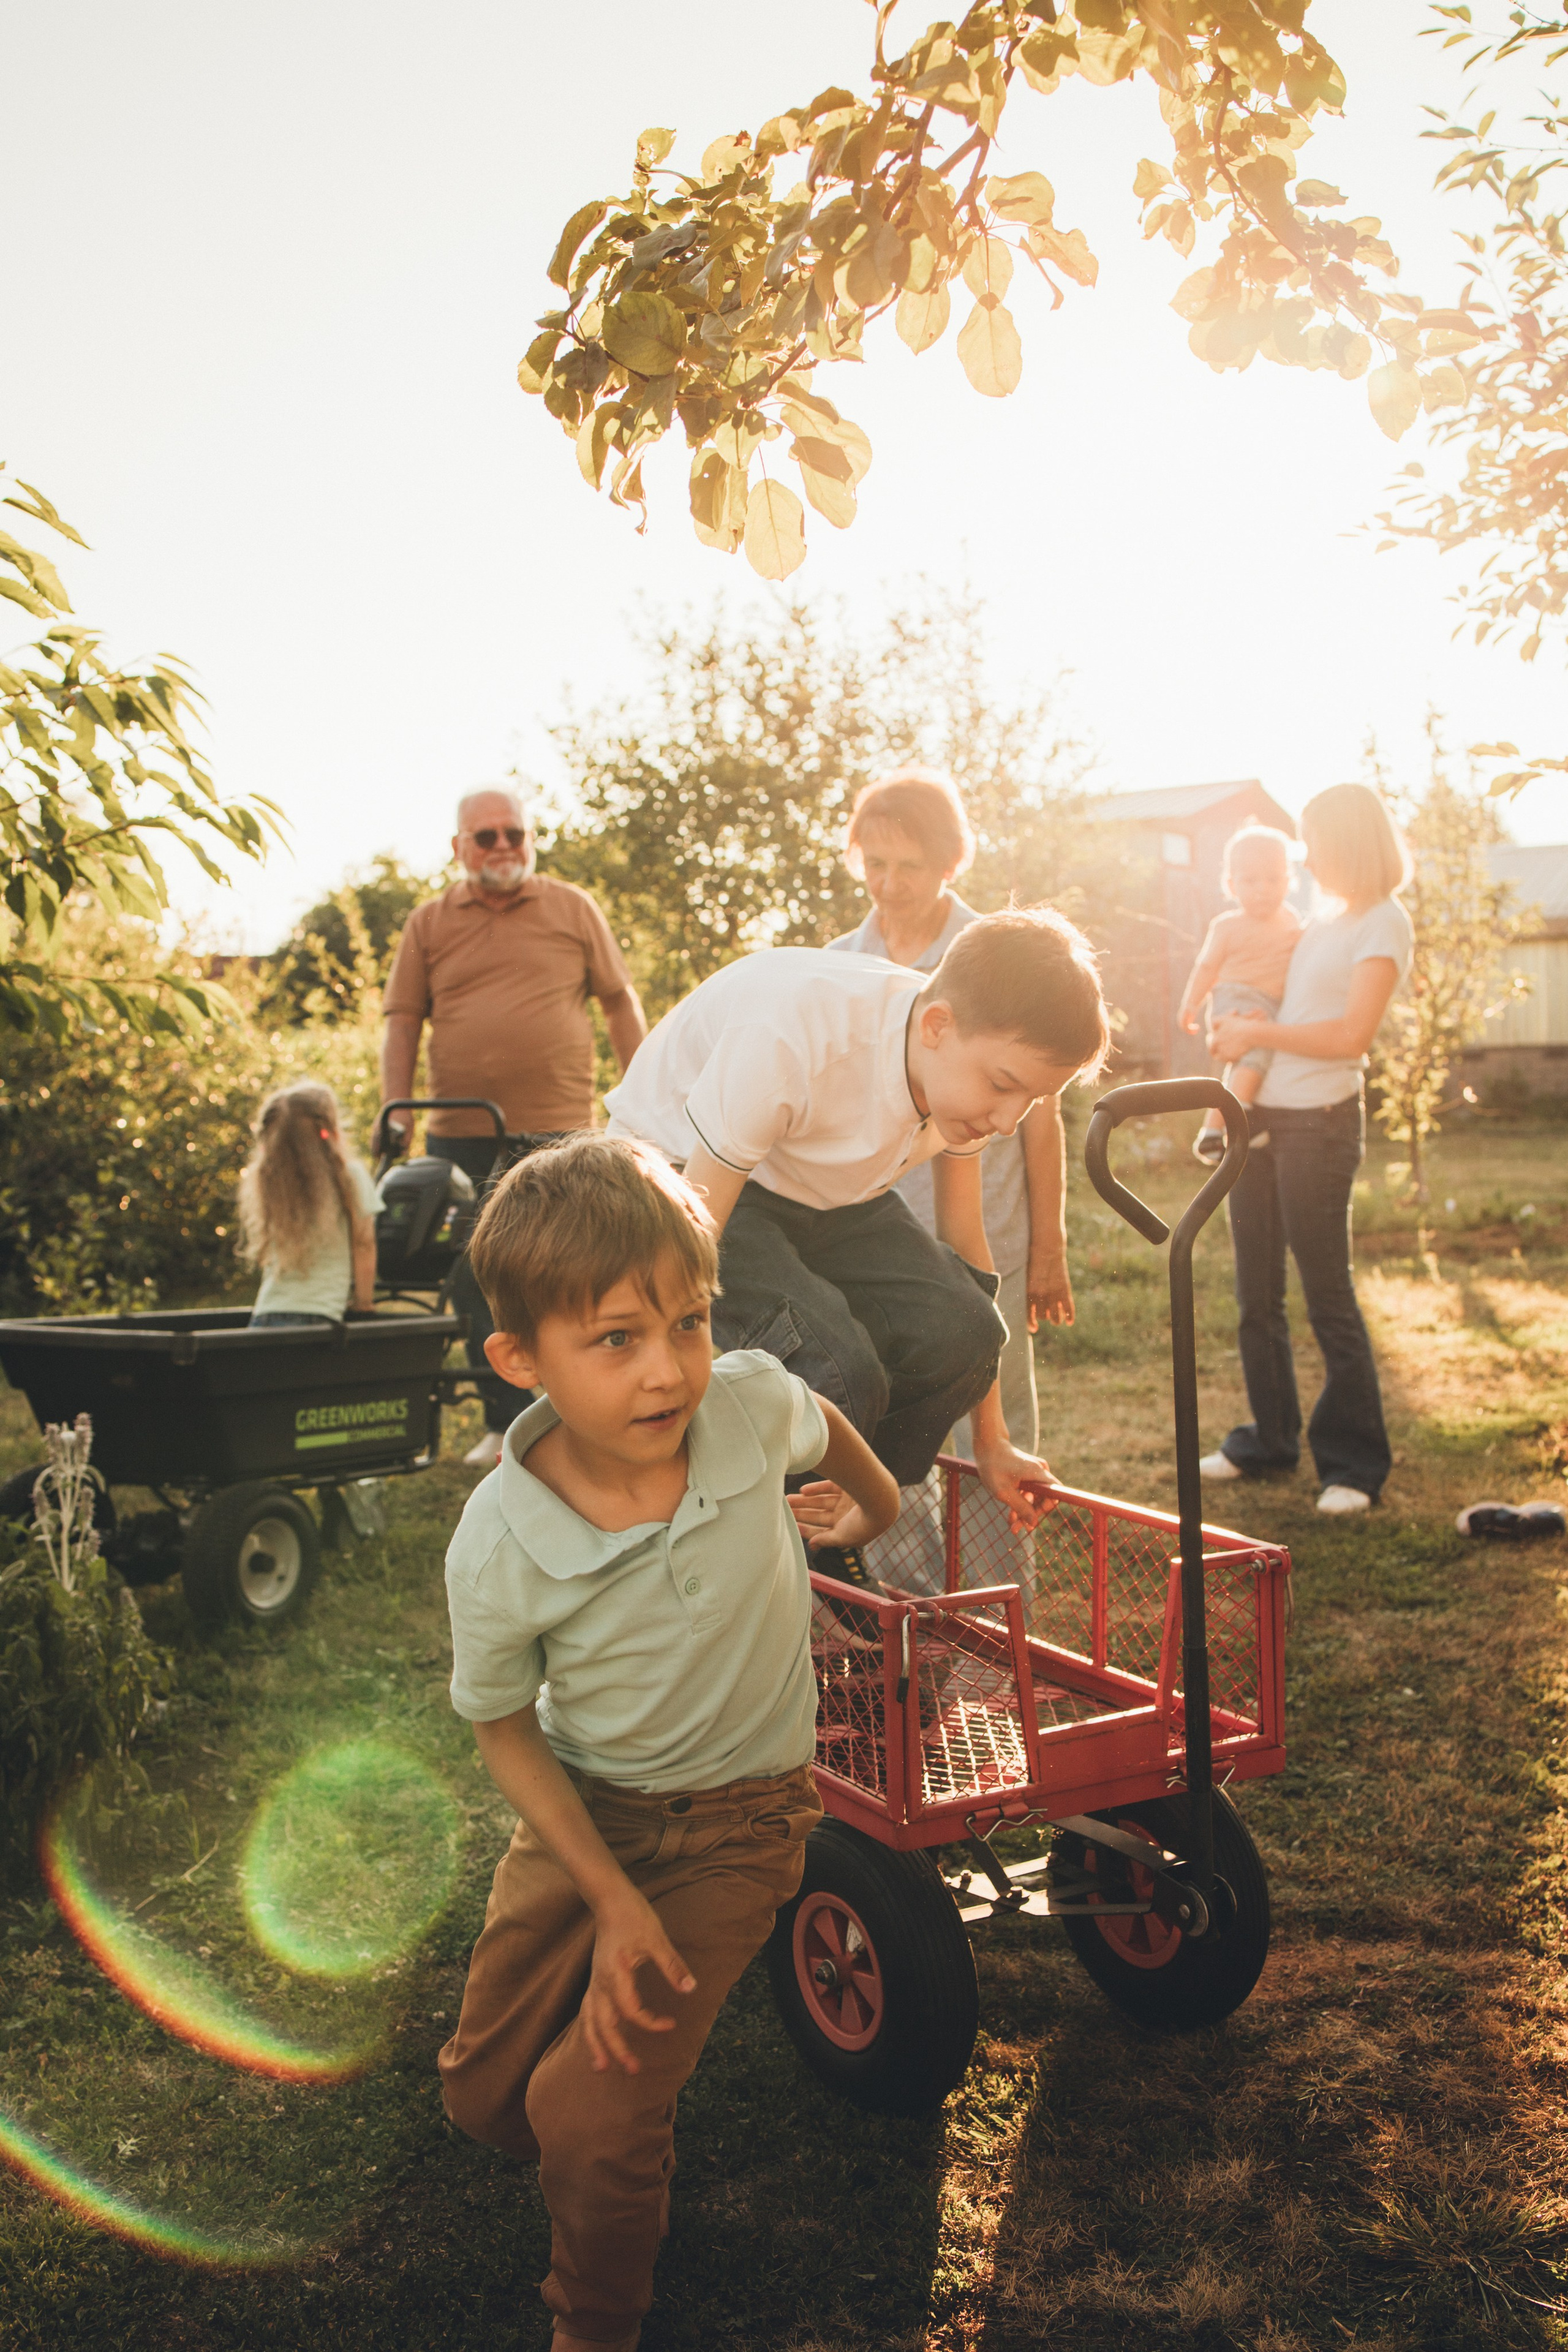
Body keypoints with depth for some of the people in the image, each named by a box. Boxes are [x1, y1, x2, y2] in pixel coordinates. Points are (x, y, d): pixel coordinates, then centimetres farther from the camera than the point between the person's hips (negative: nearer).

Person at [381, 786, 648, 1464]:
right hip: (461, 1136, 2)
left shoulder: (573, 910, 8)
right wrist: (396, 1115, -2)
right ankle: (502, 1421, 20)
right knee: (477, 1284, 7)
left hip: (558, 1131, -2)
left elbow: (621, 1005, 10)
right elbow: (402, 1022, 8)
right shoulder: (429, 924, 10)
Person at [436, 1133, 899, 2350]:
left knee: (591, 2114, -10)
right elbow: (505, 1727, -9)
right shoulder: (499, 1551, -28)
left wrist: (879, 1501, 23)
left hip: (740, 1818, -1)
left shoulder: (752, 1404, -25)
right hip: (584, 1808, 1)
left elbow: (824, 1427, 3)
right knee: (484, 2087, 9)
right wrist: (611, 1899, -13)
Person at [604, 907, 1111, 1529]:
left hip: (829, 1188, 6)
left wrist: (991, 1441, 3)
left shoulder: (966, 1064, -15)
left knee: (958, 1334, -18)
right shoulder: (792, 1038, -37)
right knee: (836, 1372, -30)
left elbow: (964, 1238, -2)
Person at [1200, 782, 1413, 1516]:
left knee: (1329, 1298, -3)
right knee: (1257, 1296, 11)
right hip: (1260, 1118, 8)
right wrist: (1236, 1034, 5)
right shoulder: (1319, 924, 15)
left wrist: (1256, 1034, -13)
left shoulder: (1385, 924, -8)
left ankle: (1354, 1462, 6)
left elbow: (1351, 1035, -19)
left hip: (1319, 1124, -8)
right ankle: (1270, 1440, 22)